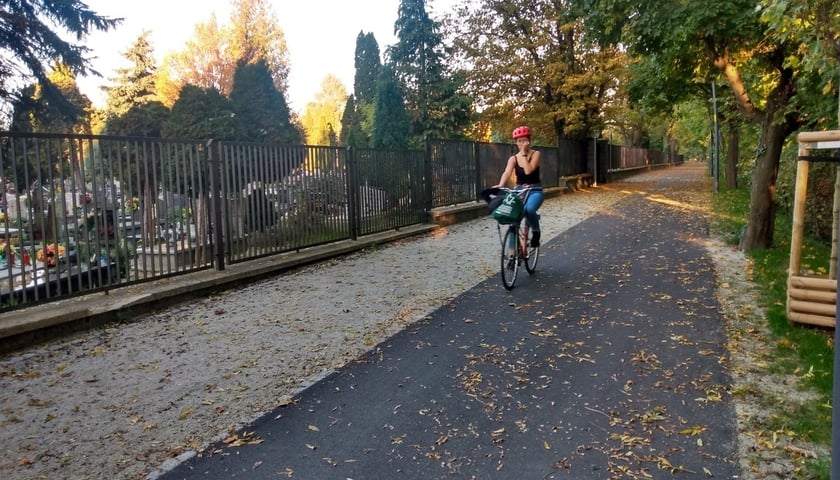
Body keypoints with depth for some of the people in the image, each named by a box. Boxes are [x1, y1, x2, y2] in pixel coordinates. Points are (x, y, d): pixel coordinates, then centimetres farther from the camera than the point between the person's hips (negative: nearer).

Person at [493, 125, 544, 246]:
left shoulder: (535, 153, -4)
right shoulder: (513, 158, 4)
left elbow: (528, 170, -20)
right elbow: (507, 173, -14)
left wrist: (524, 154, -15)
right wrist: (500, 185, -33)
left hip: (534, 191, -4)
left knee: (529, 209, -35)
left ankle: (536, 232, -5)